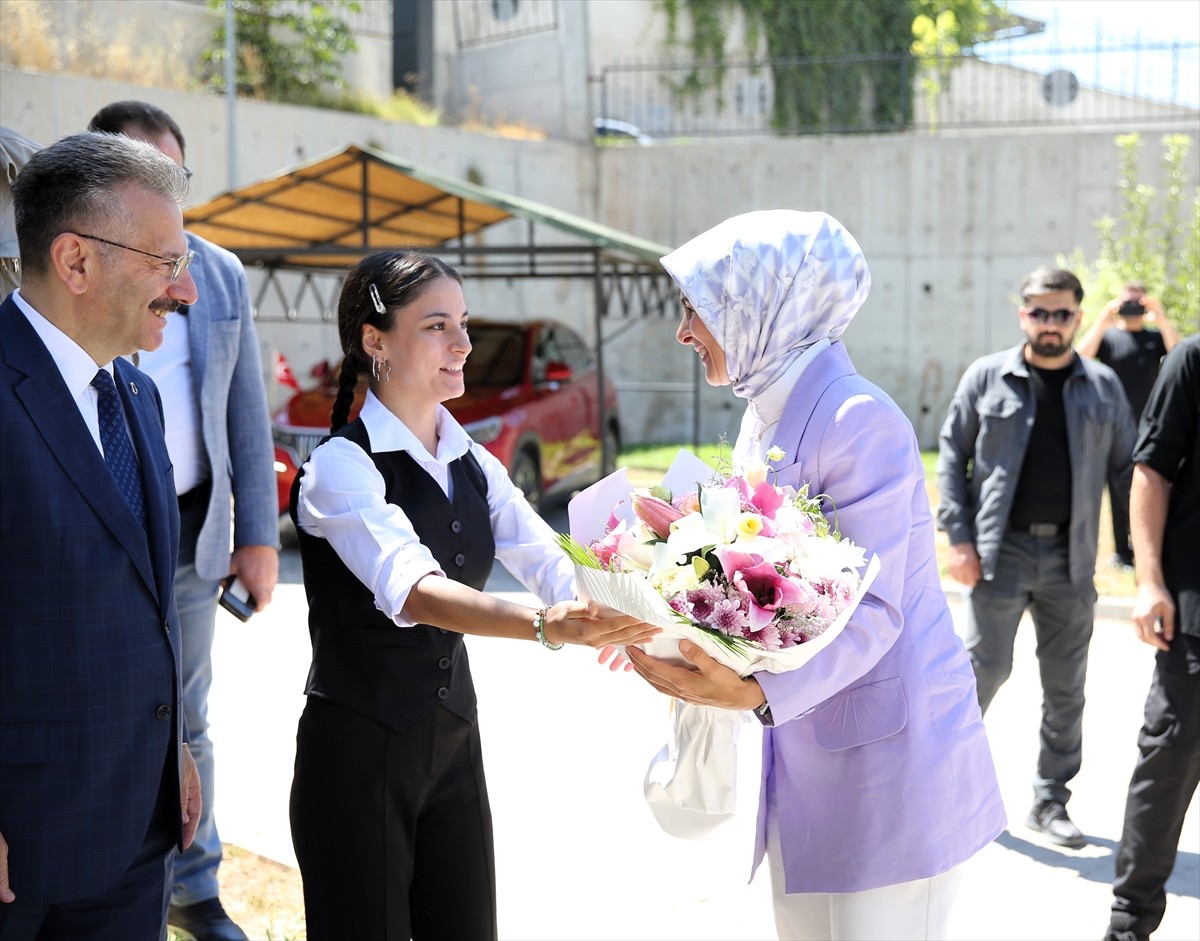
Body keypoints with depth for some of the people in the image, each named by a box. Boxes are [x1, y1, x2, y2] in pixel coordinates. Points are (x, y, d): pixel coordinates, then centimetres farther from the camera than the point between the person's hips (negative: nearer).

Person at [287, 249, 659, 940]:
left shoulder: (475, 467, 8)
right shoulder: (343, 465, -15)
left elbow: (557, 570, -6)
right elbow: (412, 591, -32)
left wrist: (634, 618, -27)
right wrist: (547, 626, -48)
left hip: (454, 745, 6)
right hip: (359, 751, -6)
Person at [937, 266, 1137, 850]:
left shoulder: (1103, 387, 6)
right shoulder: (987, 378, 1)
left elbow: (1126, 468, 9)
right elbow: (952, 456, 2)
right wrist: (958, 538, -6)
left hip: (1070, 556, 3)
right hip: (1001, 550, -2)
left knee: (1065, 686, 8)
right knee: (985, 666, -3)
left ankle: (1050, 801, 20)